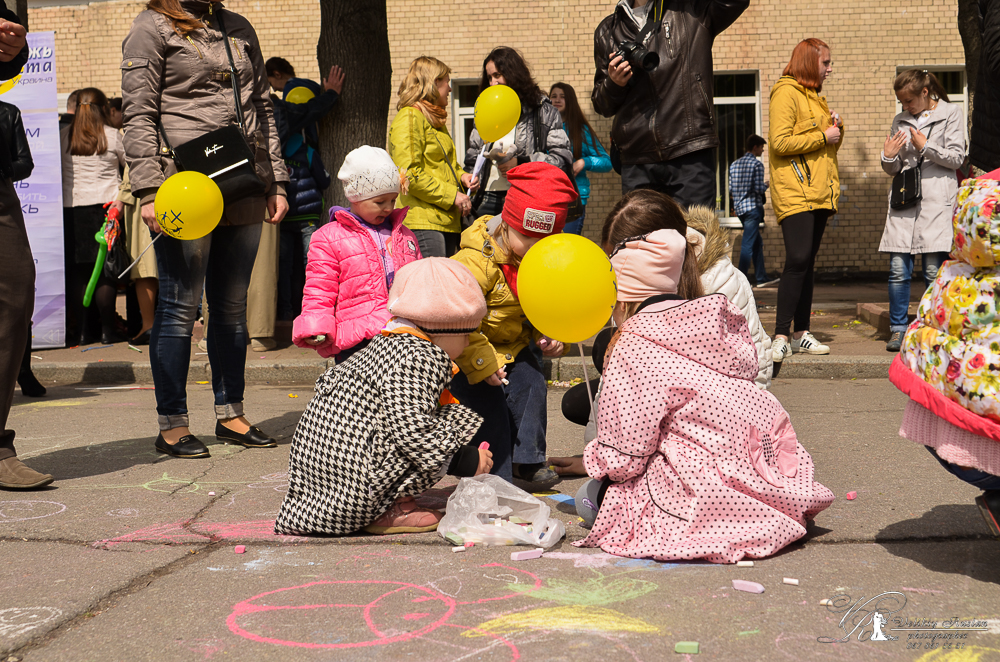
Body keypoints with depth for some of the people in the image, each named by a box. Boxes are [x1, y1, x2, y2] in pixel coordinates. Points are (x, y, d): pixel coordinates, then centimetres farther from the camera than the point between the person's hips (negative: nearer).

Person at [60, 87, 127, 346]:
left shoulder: (63, 136, 4)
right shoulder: (113, 135, -1)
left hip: (71, 207, 2)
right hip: (106, 205, -2)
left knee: (77, 272, 5)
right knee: (107, 271, 2)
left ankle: (83, 330, 8)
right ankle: (108, 330, 3)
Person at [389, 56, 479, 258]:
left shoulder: (436, 120, 24)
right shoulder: (409, 117, -7)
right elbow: (409, 175, -16)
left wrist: (462, 177, 13)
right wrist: (451, 195, -15)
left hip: (446, 221, 10)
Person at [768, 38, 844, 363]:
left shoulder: (815, 98, 24)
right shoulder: (786, 93, -5)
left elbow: (830, 146, 29)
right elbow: (780, 142, -16)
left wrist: (837, 129, 7)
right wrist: (823, 136, -10)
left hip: (819, 193, 9)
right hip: (793, 192, -9)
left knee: (807, 262, 8)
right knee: (798, 259, -18)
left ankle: (801, 333, 11)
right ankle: (781, 336, -17)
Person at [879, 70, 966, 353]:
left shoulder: (950, 113, 7)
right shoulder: (900, 121, 17)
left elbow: (956, 158, 0)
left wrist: (925, 147, -9)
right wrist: (888, 157, -3)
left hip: (937, 200, -3)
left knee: (934, 271, -4)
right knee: (898, 269, -3)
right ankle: (898, 329, 5)